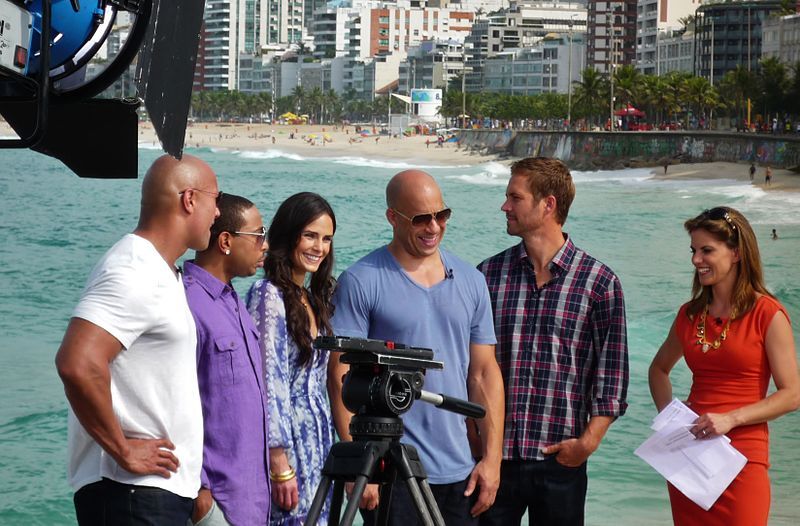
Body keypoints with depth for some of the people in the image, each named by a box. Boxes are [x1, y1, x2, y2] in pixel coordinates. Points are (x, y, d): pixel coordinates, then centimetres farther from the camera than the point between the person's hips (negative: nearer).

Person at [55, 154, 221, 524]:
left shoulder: (159, 272, 17)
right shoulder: (135, 275, -16)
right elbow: (77, 364, -29)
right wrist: (123, 450, -20)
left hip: (160, 492, 10)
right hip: (132, 494, -10)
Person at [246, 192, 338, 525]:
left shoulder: (313, 298, 15)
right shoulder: (268, 295, -11)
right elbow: (269, 383, -16)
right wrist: (280, 465, -19)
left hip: (318, 446, 8)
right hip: (286, 445, -8)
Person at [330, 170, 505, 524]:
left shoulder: (471, 282, 11)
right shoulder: (360, 282, -5)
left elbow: (484, 373, 12)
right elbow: (342, 376, -8)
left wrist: (492, 456, 5)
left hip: (459, 474, 5)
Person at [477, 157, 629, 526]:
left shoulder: (599, 282, -1)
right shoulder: (489, 274, 6)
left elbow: (611, 374, 0)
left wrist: (589, 440, -10)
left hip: (560, 459, -2)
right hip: (493, 454, 2)